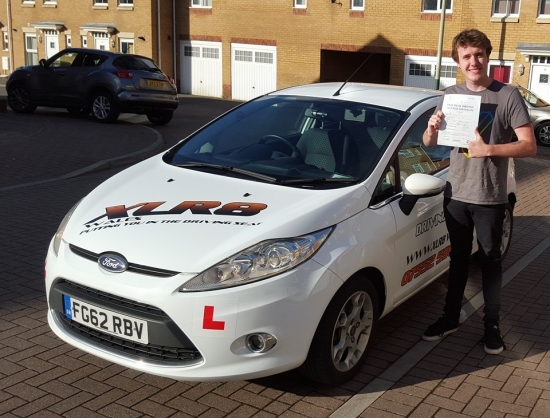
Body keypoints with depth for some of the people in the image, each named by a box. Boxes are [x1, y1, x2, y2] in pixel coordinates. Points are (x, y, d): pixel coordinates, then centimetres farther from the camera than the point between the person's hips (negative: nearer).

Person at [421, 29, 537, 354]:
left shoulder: (508, 95, -9)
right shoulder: (451, 95, 4)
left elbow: (529, 146, -12)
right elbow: (430, 144, 8)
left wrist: (488, 149, -25)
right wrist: (432, 128, -15)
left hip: (490, 198, -4)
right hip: (456, 194, 4)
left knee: (490, 261, 8)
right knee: (458, 258, 16)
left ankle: (492, 325, 21)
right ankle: (451, 318, 27)